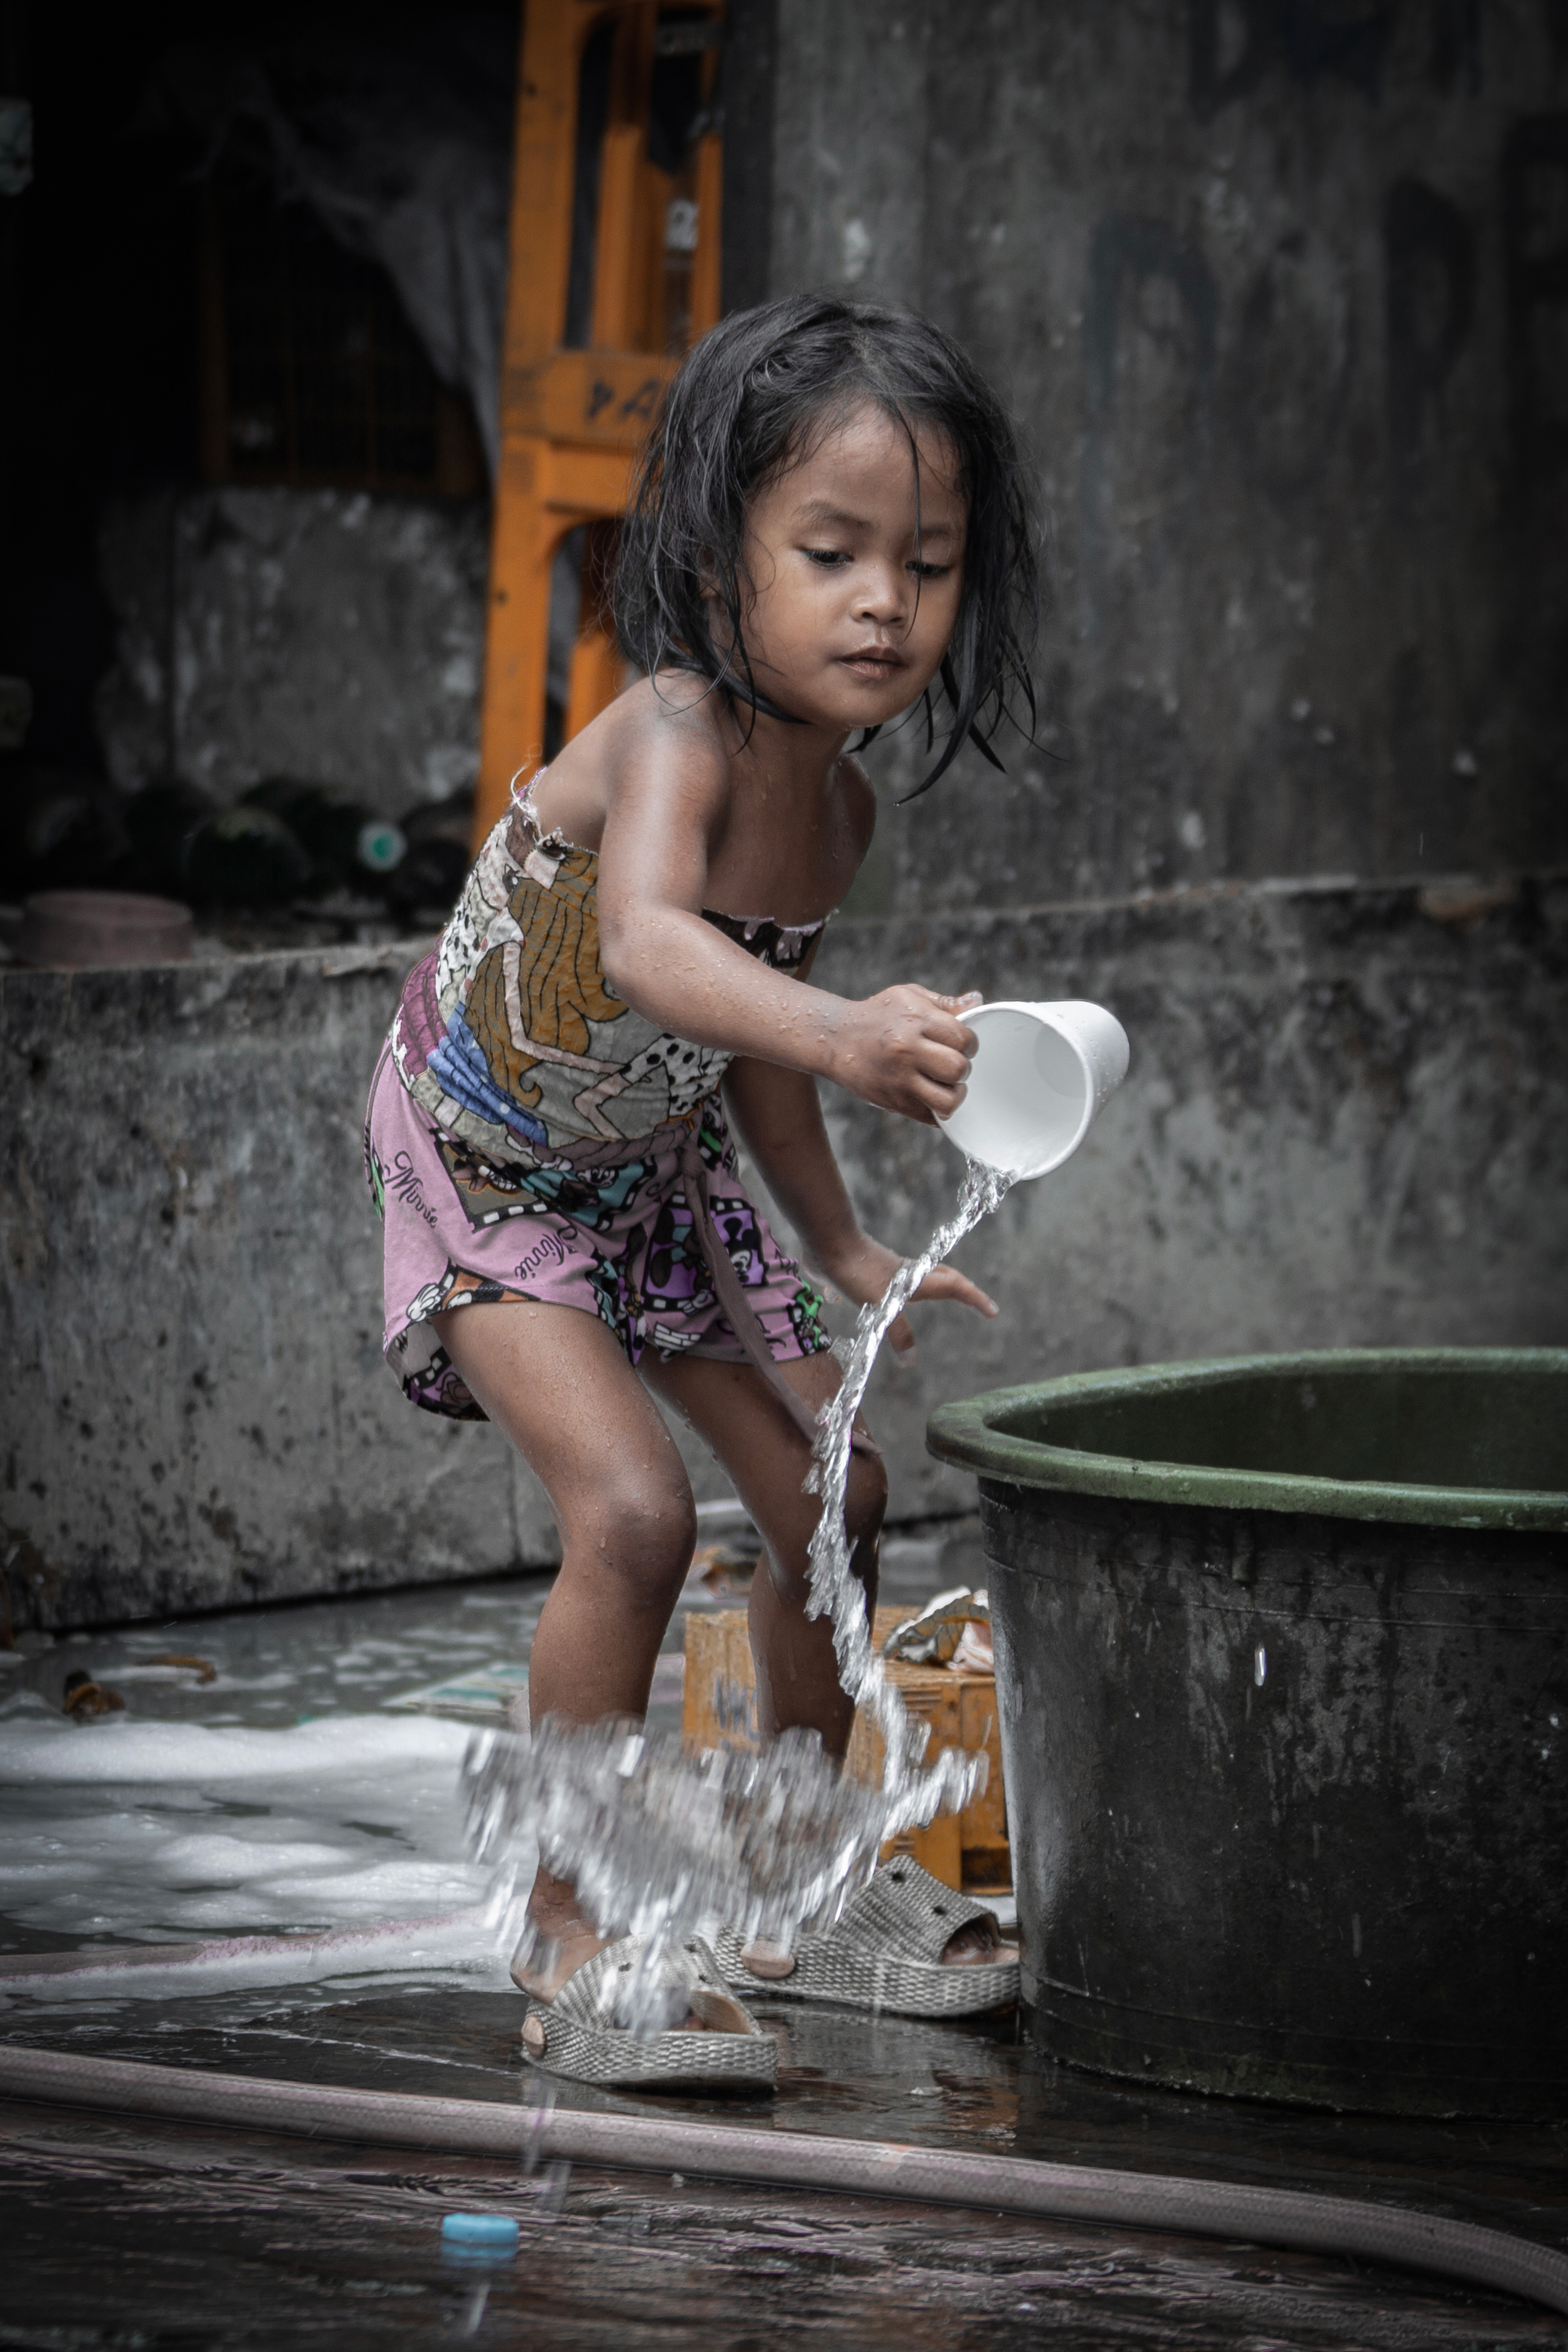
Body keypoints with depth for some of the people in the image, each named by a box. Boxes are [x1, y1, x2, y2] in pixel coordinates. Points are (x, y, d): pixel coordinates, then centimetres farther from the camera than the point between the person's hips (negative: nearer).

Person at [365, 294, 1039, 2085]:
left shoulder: (836, 806, -8)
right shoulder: (674, 737, -33)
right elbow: (648, 948, -55)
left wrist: (841, 1249, 11)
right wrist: (843, 1035, -72)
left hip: (650, 1172, 8)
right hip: (482, 1167, -8)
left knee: (830, 1496, 8)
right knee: (631, 1509, -23)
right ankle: (569, 1926, -9)